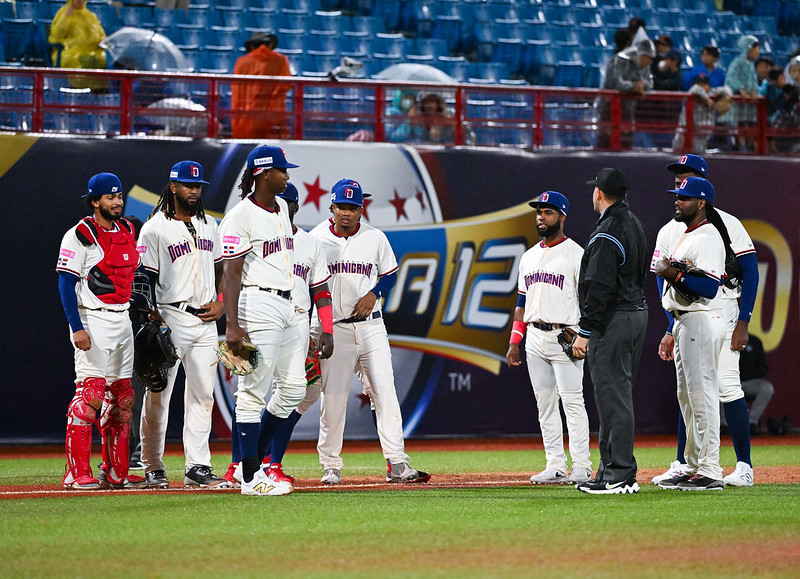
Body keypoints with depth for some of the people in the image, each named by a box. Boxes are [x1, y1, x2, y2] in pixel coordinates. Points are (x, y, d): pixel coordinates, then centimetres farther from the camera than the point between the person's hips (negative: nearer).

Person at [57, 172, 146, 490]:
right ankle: (77, 473, -13)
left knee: (122, 397, 7)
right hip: (93, 320, -8)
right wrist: (77, 328, -19)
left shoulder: (127, 231, 14)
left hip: (123, 320, 8)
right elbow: (66, 284, -11)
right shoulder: (80, 235, -9)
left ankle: (116, 472, 12)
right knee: (91, 393, -14)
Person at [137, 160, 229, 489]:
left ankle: (197, 468, 6)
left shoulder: (209, 225, 15)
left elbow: (220, 268, 22)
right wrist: (153, 321, -15)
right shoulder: (155, 228, -4)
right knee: (158, 395, -3)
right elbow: (146, 278, -6)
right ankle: (153, 468, 4)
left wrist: (221, 303, 6)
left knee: (202, 394, 4)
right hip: (171, 319, -6)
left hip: (205, 320, 6)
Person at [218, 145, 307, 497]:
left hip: (287, 306, 9)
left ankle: (254, 458, 20)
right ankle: (251, 477, -5)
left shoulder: (281, 209, 16)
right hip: (258, 305, -9)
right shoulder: (240, 217, -12)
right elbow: (230, 273, -16)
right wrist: (232, 325, -23)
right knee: (254, 392, -7)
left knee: (294, 387, 10)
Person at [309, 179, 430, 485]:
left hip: (370, 324, 1)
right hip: (333, 326, -1)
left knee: (384, 389, -8)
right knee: (333, 397, -1)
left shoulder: (375, 238, 4)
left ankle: (396, 463, -10)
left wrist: (373, 294, -6)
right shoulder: (316, 239, 1)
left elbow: (390, 274, 14)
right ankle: (331, 466, 10)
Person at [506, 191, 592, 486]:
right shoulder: (529, 256, 17)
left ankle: (582, 467, -9)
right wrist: (514, 341, 12)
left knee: (572, 401, -9)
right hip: (534, 337, 7)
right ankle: (555, 467, 9)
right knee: (545, 403, 6)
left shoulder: (575, 254, -4)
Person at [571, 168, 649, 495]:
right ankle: (613, 469, 20)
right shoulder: (635, 226, 15)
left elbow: (599, 287, -22)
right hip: (638, 312, 10)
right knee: (618, 393, 15)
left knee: (612, 394, -8)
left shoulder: (606, 235, -17)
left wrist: (585, 331, -20)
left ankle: (620, 475, -10)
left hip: (612, 320, -10)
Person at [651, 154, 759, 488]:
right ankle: (682, 466, 12)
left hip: (722, 308, -5)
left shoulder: (725, 223, -1)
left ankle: (744, 467, -10)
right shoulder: (669, 232, 14)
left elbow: (750, 270, -4)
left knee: (727, 385, -12)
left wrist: (743, 321, -13)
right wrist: (671, 330, 5)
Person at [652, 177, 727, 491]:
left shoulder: (707, 238, -13)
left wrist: (675, 276, -22)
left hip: (702, 323, -11)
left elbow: (709, 288, -23)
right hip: (683, 323, 11)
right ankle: (693, 468, 18)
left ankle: (710, 471, -12)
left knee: (702, 393, -11)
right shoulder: (682, 237, 19)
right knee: (686, 396, 13)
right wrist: (671, 332, 22)